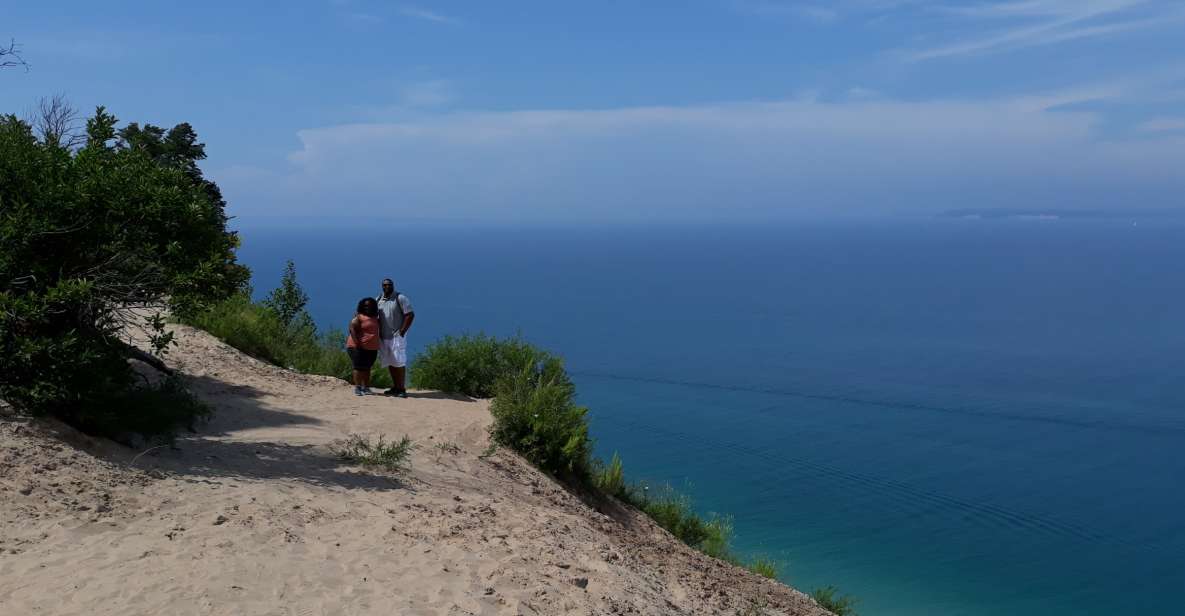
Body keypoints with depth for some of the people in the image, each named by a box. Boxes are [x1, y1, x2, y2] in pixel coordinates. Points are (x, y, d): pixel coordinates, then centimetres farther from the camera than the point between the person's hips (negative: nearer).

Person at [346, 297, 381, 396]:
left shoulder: (375, 318, 12)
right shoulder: (358, 317, -7)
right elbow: (352, 329, -15)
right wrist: (357, 343, -22)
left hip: (372, 348, 6)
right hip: (359, 347, -6)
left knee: (367, 368, 9)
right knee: (359, 367, -6)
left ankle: (366, 388, 12)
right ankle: (357, 388, -4)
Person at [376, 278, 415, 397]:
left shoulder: (400, 298, -7)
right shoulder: (378, 300, 10)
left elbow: (410, 315, -11)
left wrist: (403, 331, -15)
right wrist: (377, 332, 8)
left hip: (397, 336, -6)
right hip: (383, 337, 6)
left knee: (399, 362, -7)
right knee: (389, 363, 10)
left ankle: (401, 389, -4)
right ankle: (395, 387, 19)